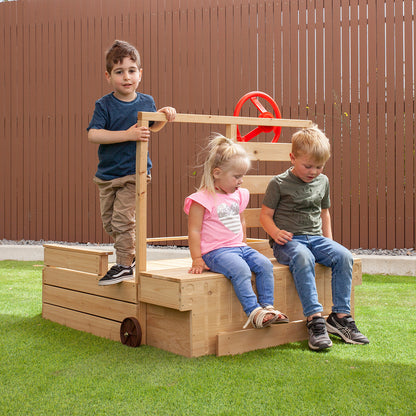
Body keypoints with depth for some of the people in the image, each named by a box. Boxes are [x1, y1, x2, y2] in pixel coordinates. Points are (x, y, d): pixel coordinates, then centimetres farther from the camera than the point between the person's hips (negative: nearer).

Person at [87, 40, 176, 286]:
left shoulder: (146, 102, 1)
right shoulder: (104, 105, -7)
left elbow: (153, 127, 21)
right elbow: (93, 134, -21)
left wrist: (165, 114, 1)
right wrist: (128, 135, -26)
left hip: (134, 173, -2)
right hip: (107, 174, 2)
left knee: (123, 218, -10)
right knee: (108, 220, 11)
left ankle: (124, 265, 4)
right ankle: (128, 255, 31)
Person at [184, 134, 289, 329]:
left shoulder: (238, 195, 14)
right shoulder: (202, 199, -9)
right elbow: (194, 230, -10)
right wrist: (197, 260, -13)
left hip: (239, 247, 7)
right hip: (215, 251, -7)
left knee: (264, 264, -14)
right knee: (240, 269, -32)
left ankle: (267, 306, -10)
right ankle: (253, 312, -31)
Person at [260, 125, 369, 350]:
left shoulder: (323, 181, 13)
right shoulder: (279, 183, -3)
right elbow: (265, 215, -1)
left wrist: (329, 240, 15)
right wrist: (275, 232, -20)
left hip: (315, 238, 5)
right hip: (288, 241, -5)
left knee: (343, 256, -20)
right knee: (303, 258, -37)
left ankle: (340, 316, -13)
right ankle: (314, 319, -35)